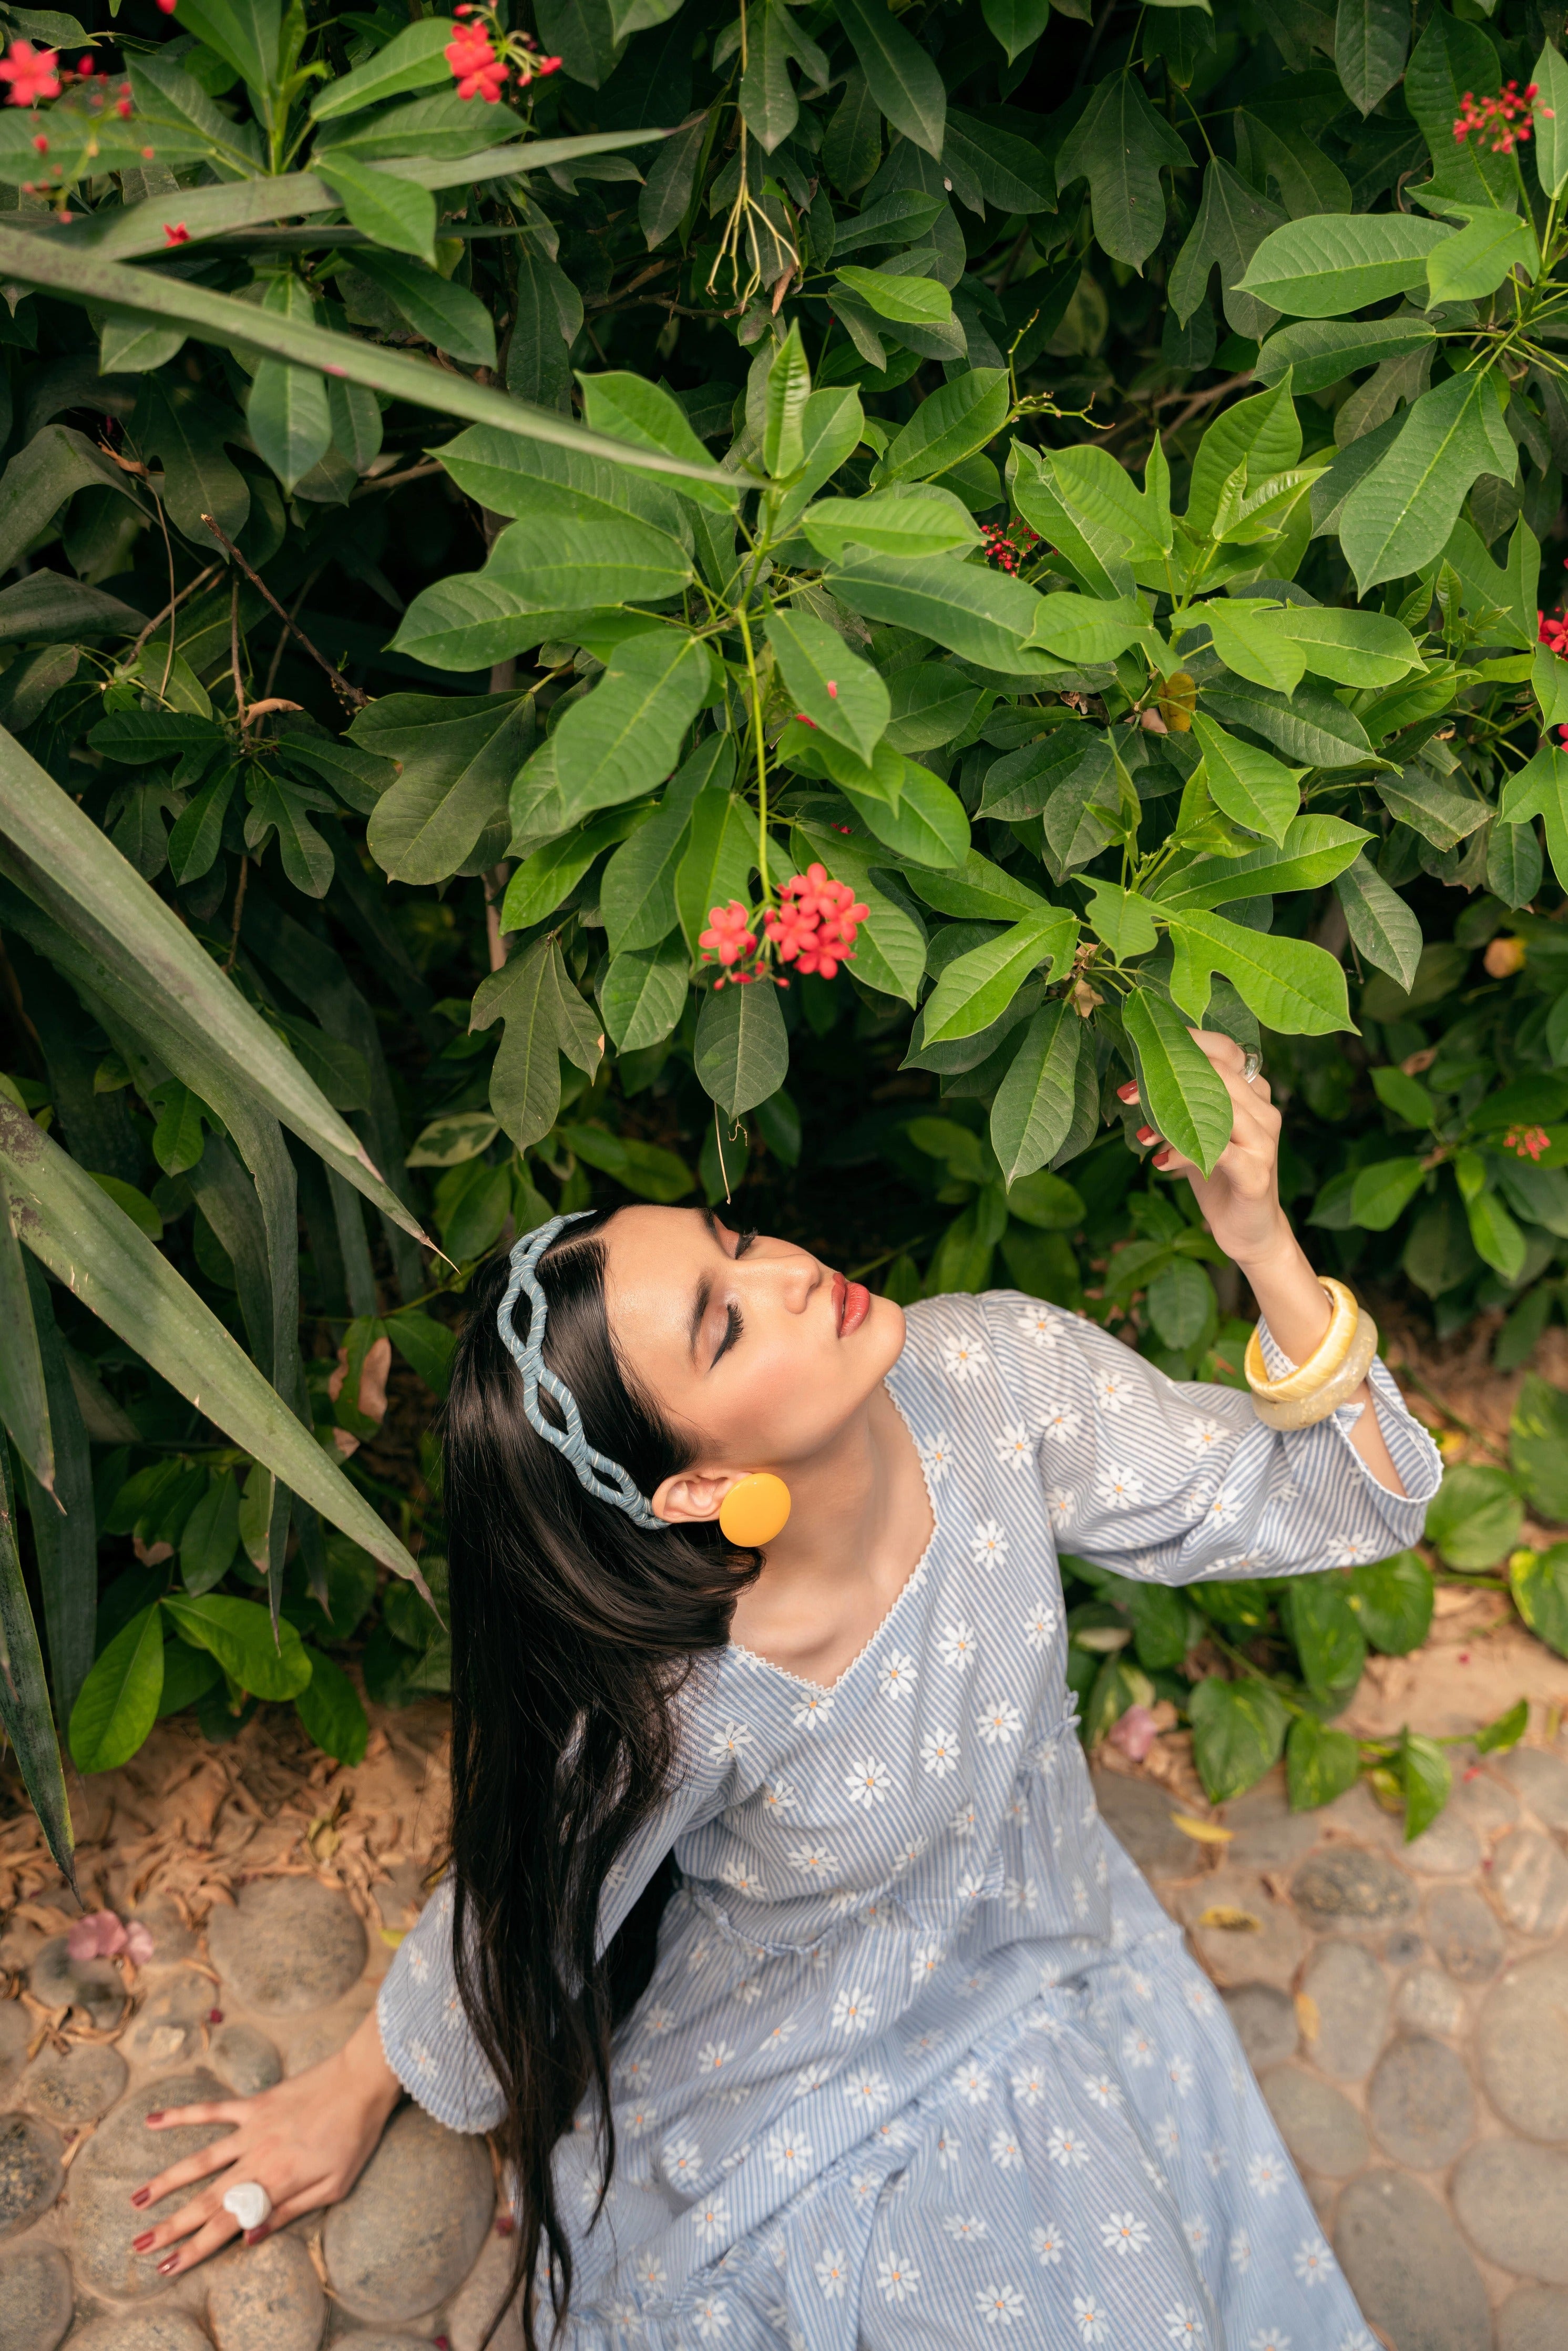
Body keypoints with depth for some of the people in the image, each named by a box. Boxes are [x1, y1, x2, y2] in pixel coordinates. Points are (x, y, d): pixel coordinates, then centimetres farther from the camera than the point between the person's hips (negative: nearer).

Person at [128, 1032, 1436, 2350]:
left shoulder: (999, 1377, -27)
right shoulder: (684, 1699, -36)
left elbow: (1352, 1501, -18)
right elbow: (521, 1918, -15)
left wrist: (1263, 1245, -34)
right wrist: (353, 2094, 2)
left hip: (1055, 1983, 4)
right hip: (802, 2128, -4)